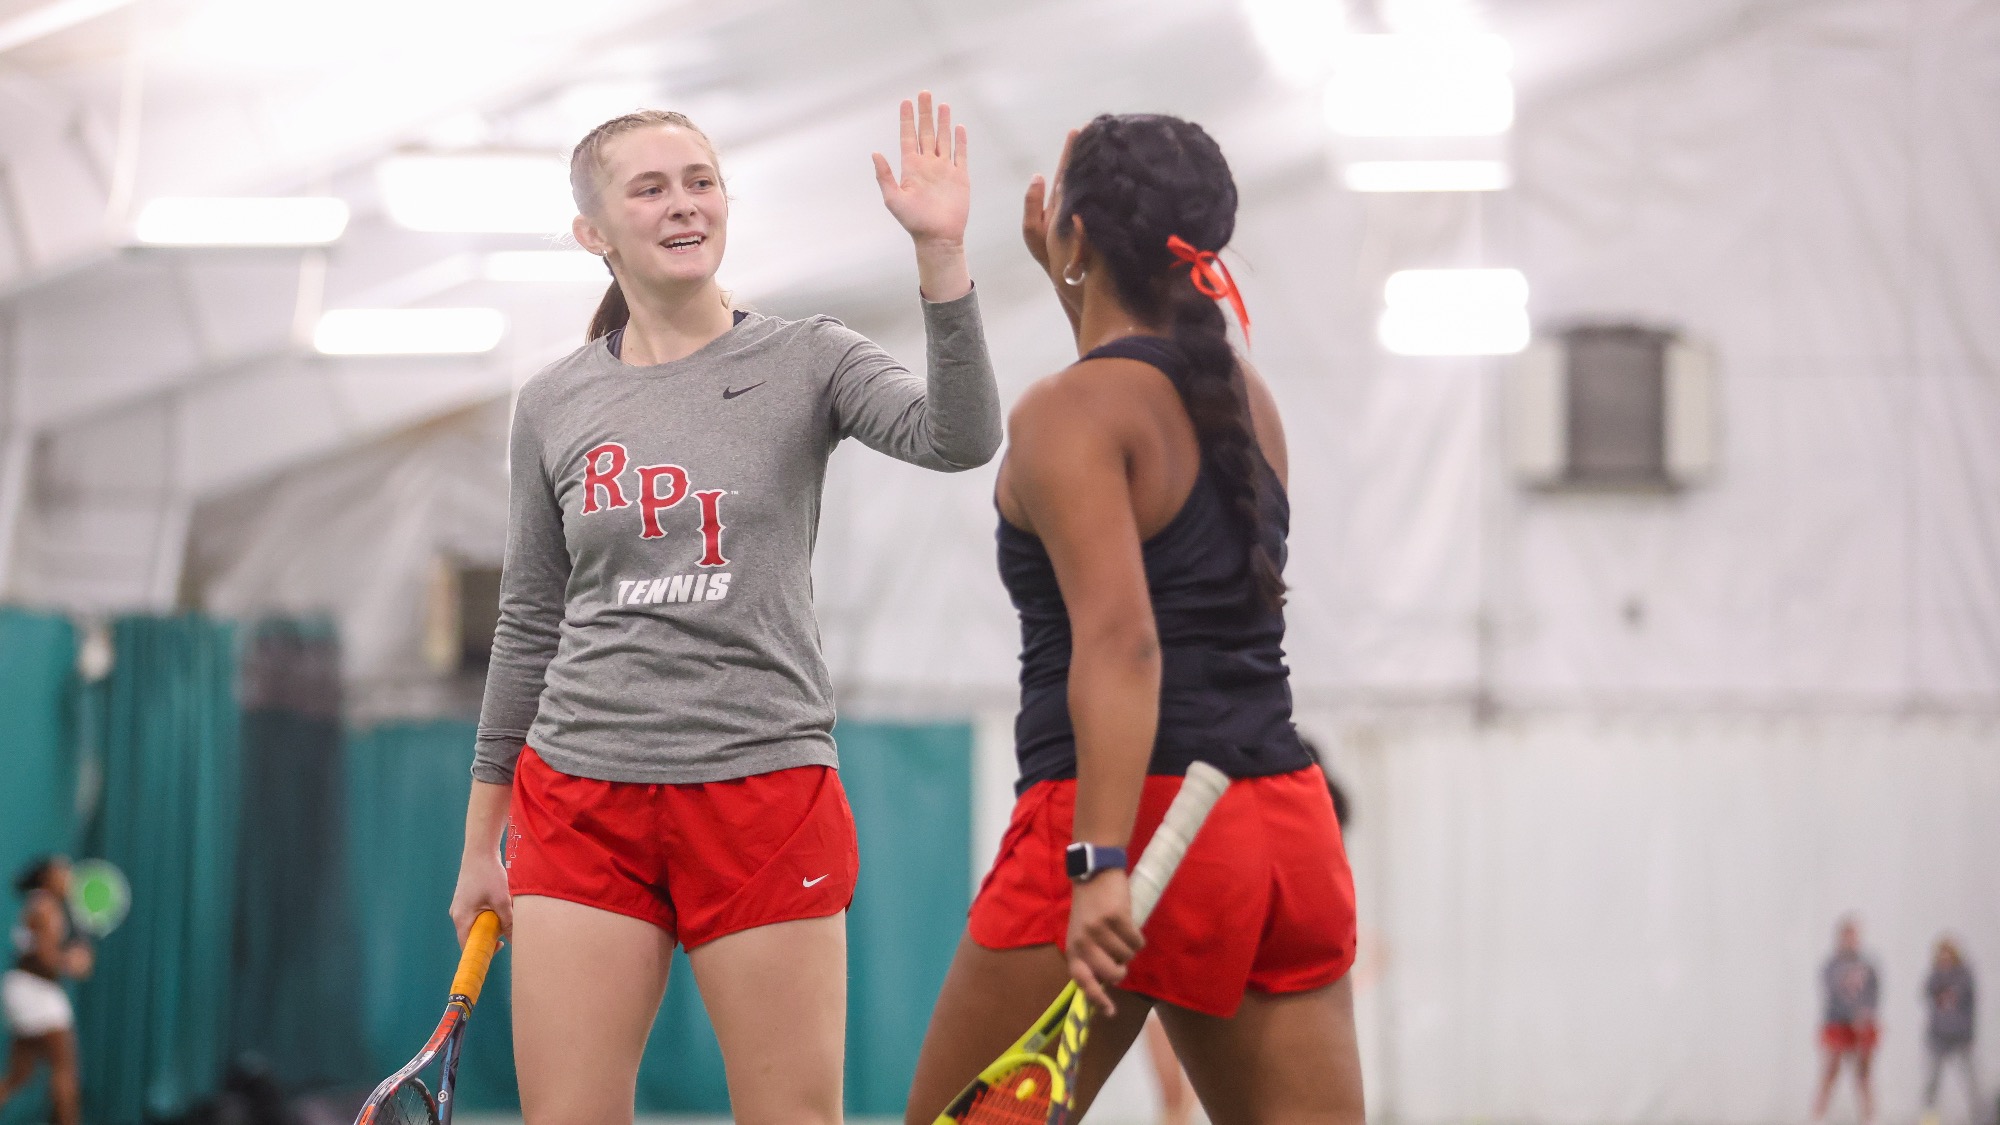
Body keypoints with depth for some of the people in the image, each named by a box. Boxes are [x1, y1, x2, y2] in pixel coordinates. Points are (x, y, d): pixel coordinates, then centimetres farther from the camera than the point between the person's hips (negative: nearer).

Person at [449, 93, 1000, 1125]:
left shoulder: (806, 361, 1)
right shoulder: (553, 404, 9)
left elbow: (958, 440, -18)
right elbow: (528, 625, 15)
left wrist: (942, 252, -31)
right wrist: (482, 840, 15)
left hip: (765, 792, -2)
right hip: (583, 798, 2)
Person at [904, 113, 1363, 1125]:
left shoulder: (1066, 412, -8)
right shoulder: (1248, 397, 13)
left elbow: (1119, 640, -21)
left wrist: (1100, 864, -28)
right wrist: (1073, 287, 41)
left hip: (1131, 818, -7)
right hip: (1285, 827, 7)